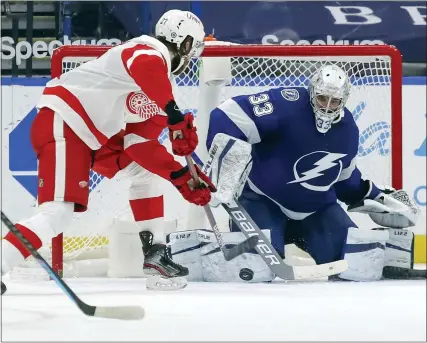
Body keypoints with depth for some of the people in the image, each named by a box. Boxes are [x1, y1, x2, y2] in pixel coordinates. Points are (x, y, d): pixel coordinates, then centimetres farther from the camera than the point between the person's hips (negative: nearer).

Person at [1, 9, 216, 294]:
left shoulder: (160, 84, 17)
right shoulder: (152, 51, -11)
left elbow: (141, 143, 13)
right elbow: (145, 67, -39)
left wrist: (182, 176, 7)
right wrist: (176, 117, -39)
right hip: (60, 124, -11)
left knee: (146, 167, 17)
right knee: (59, 213, -20)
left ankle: (154, 250, 20)